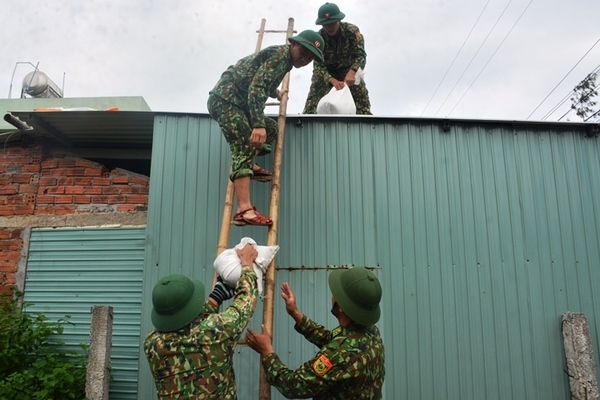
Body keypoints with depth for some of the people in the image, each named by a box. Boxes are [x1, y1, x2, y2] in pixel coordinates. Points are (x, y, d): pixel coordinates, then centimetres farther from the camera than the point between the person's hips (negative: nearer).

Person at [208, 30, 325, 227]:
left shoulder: (284, 59, 17)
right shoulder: (279, 54, -12)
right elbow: (257, 87, -26)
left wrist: (276, 94, 58)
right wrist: (258, 125, -35)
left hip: (236, 101, 10)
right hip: (225, 99, -10)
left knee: (271, 127, 20)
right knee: (244, 147, -22)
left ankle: (248, 166, 13)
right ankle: (244, 210, -31)